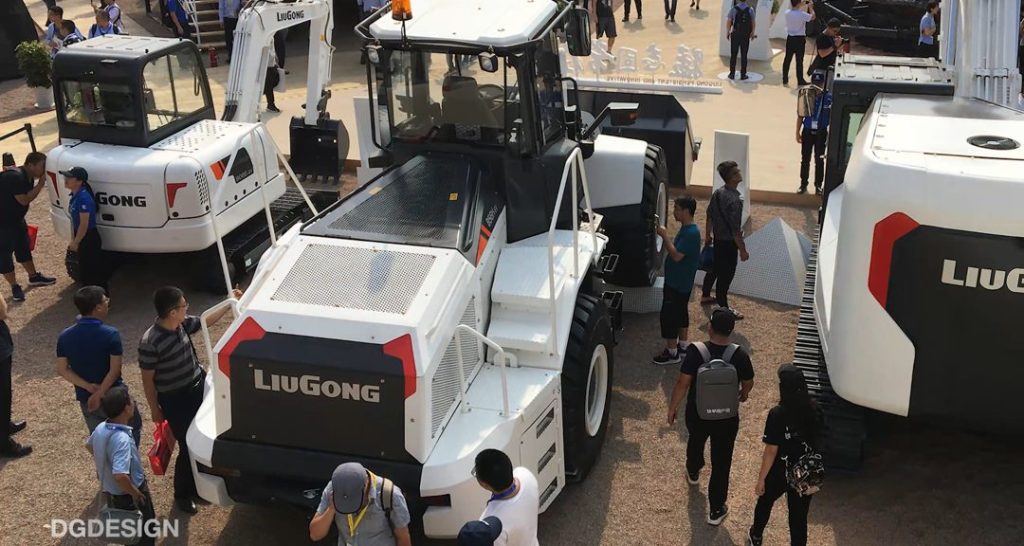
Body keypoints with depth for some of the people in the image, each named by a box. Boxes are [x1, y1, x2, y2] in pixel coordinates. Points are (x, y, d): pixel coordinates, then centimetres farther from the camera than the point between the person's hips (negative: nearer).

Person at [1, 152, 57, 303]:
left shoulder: (28, 177, 1)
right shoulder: (15, 177, -28)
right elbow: (24, 200, -28)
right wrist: (41, 184, -25)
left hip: (16, 219, 10)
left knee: (24, 248, 21)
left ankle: (34, 277, 37)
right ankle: (14, 287, 9)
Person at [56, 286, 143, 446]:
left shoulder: (65, 336, -6)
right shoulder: (111, 334, -21)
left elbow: (62, 370, -5)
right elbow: (115, 370, -23)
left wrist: (88, 387, -10)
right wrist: (100, 393, -17)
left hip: (85, 399, 4)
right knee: (134, 428, 20)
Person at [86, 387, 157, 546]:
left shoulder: (101, 428, -8)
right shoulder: (122, 439, -36)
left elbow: (89, 445, 16)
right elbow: (119, 475, -44)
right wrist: (135, 493, -28)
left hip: (110, 491, 8)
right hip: (127, 495, -8)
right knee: (145, 531, 13)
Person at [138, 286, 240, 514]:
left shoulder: (183, 323, -8)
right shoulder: (150, 343, -27)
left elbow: (206, 320, 13)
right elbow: (147, 379, -16)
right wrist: (155, 409, -8)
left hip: (198, 387, 7)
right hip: (175, 400, -7)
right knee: (188, 447, 3)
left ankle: (197, 484, 41)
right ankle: (182, 494, 26)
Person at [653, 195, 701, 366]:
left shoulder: (691, 233, -24)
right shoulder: (686, 229, 8)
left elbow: (676, 255, -28)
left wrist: (664, 236, -23)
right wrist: (665, 236, 5)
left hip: (678, 283, -10)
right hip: (679, 281, 10)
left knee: (668, 315, -5)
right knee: (680, 312, 19)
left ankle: (672, 353, 2)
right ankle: (682, 345, 32)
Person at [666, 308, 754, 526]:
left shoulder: (695, 352, -23)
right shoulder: (740, 356, -18)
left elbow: (682, 383, -18)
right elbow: (748, 384, -1)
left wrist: (672, 408, -1)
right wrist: (743, 394, 23)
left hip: (697, 414, 1)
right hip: (727, 418, -1)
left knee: (695, 442, 33)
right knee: (721, 464, 14)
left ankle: (693, 473, 62)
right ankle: (716, 510, 24)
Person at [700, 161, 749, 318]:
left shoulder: (718, 192, -3)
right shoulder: (734, 200, -29)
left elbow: (709, 215, 9)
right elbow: (735, 229, -26)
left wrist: (708, 234, 22)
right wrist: (743, 250, -17)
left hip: (717, 238, 8)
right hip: (728, 242, -8)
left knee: (715, 268, 25)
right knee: (726, 274, 5)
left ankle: (705, 296, 42)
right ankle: (723, 308, 18)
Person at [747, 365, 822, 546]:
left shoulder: (777, 415, -26)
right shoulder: (813, 410, -12)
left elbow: (771, 451, -21)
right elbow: (816, 440, 3)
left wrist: (761, 479, -10)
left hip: (780, 473, -2)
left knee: (765, 501, 27)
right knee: (799, 516, 15)